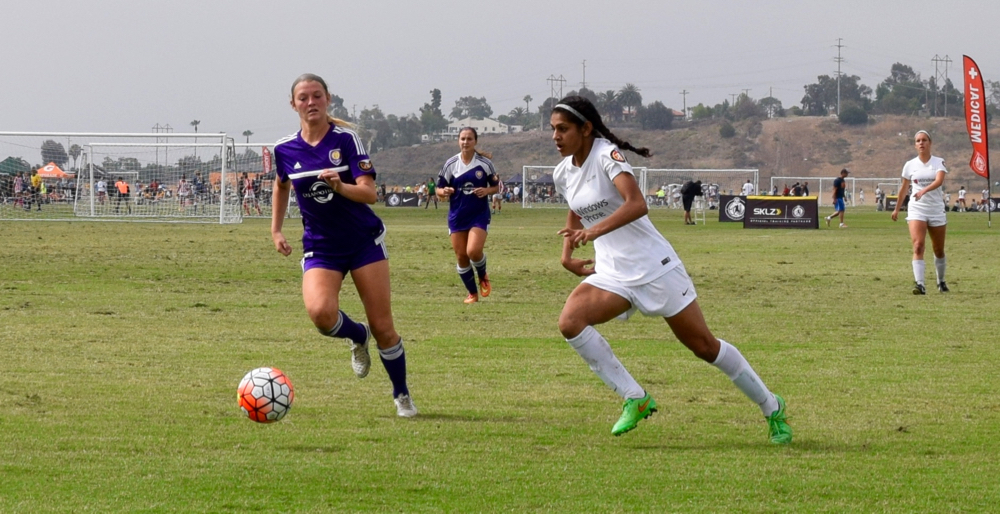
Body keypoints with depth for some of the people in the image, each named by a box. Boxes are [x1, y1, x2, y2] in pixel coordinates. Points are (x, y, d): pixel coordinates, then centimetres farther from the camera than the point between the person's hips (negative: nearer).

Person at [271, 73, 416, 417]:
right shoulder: (285, 149, 0)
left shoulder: (346, 139, -10)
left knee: (382, 327, -4)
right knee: (320, 312, -27)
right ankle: (358, 338, 8)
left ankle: (402, 395, 18)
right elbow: (281, 185, 23)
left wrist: (339, 186, -36)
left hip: (364, 242, -2)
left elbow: (369, 193, -17)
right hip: (320, 248, 2)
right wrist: (276, 230, 15)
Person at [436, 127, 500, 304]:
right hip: (457, 216, 2)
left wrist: (487, 191, -16)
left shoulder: (485, 163, -3)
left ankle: (483, 276, 13)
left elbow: (496, 186, 6)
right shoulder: (451, 164, -1)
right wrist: (444, 192, -19)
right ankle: (472, 294, 21)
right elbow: (439, 189, 4)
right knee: (461, 256, 3)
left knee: (473, 251, -20)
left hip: (479, 215, -2)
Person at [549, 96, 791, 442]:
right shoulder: (563, 173, 6)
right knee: (569, 322, -21)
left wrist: (596, 230, -45)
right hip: (612, 273, 6)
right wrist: (567, 254, 14)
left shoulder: (606, 155, -16)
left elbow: (637, 204, -32)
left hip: (654, 267, -6)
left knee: (703, 345, 1)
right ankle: (635, 400, -12)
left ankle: (771, 407, 20)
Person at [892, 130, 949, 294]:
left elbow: (939, 180, -20)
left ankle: (941, 281, 34)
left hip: (937, 210, 0)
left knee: (939, 250, 11)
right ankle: (919, 284, -26)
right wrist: (897, 208, 23)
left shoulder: (938, 162, -2)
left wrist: (924, 190, -38)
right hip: (916, 210, 0)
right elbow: (904, 187, 17)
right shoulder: (910, 165, 4)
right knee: (918, 246, -19)